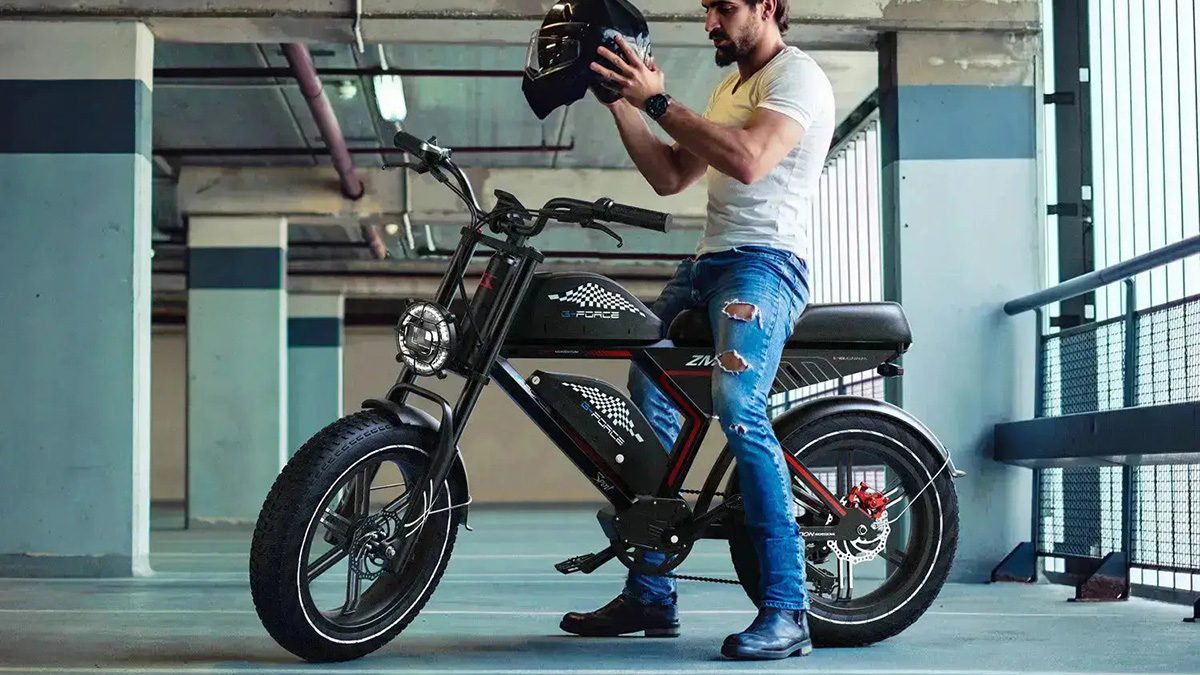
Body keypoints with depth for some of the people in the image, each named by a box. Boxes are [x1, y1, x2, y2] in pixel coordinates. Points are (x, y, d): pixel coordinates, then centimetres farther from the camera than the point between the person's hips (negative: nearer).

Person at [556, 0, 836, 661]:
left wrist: (657, 100, -18)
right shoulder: (730, 88, 25)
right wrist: (621, 102, 12)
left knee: (737, 406, -27)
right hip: (708, 259, 10)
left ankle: (786, 612, -25)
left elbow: (748, 161, -22)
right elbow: (669, 177, 22)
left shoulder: (796, 75, -4)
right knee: (646, 396, 4)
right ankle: (649, 595, 12)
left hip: (765, 259, -10)